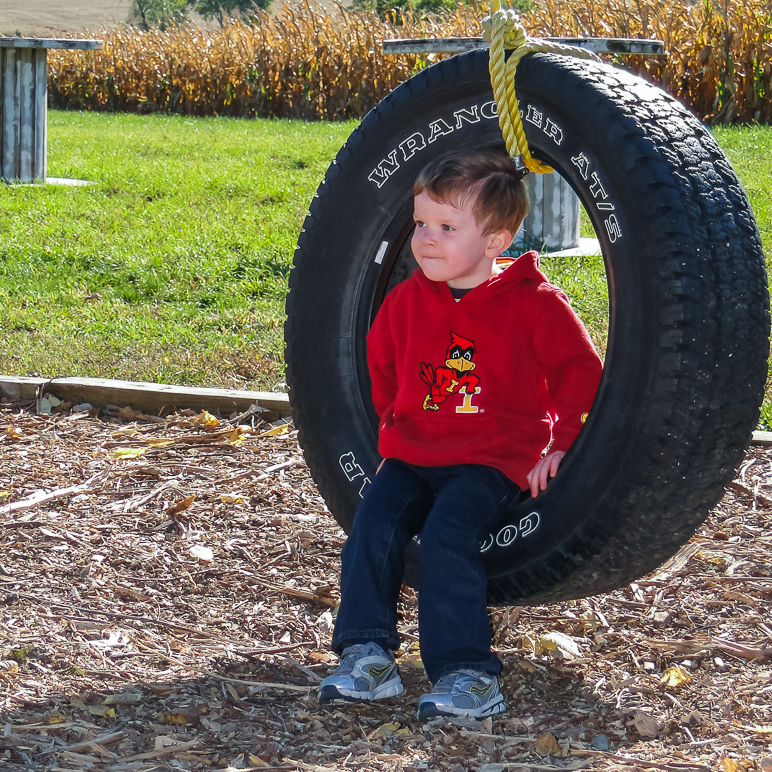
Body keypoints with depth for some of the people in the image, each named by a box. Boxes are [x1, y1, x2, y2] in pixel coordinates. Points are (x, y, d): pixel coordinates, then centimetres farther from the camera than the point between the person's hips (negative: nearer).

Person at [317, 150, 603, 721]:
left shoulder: (535, 304, -6)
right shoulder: (408, 299, 9)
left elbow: (581, 373, 2)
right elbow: (381, 365, 25)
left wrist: (562, 444, -2)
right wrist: (393, 426, 17)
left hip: (492, 459, -5)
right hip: (412, 454, 5)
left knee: (447, 536, -27)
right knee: (372, 528, -17)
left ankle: (467, 673, -24)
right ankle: (369, 656, -12)